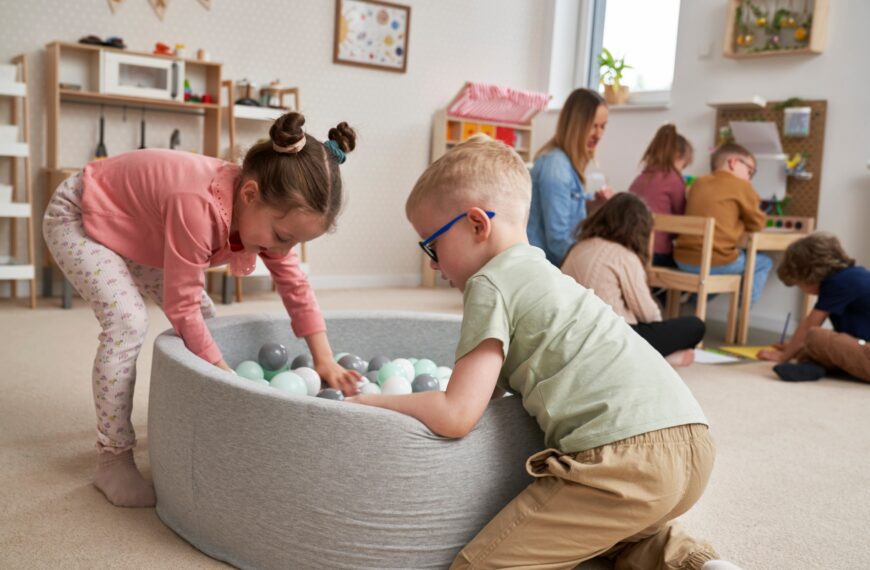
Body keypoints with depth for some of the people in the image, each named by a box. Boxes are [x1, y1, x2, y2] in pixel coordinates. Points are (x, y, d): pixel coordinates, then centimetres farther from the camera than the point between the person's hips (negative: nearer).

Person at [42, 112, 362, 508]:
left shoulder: (266, 210, -17)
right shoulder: (199, 207, -43)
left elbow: (295, 284, -7)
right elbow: (181, 307, -35)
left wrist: (324, 360, -11)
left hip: (132, 230, 8)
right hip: (76, 219, -8)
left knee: (205, 316, 4)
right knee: (128, 320, -26)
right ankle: (112, 457, -13)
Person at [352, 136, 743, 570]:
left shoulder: (490, 283, -4)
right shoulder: (538, 271, 24)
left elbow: (456, 416, -8)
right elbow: (491, 387, 29)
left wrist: (369, 402, 4)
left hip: (627, 454, -10)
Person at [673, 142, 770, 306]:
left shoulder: (699, 183, 15)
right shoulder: (742, 186, -1)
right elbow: (757, 223, 7)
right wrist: (739, 223, 25)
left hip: (683, 259, 6)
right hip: (716, 261, -6)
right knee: (764, 262, 19)